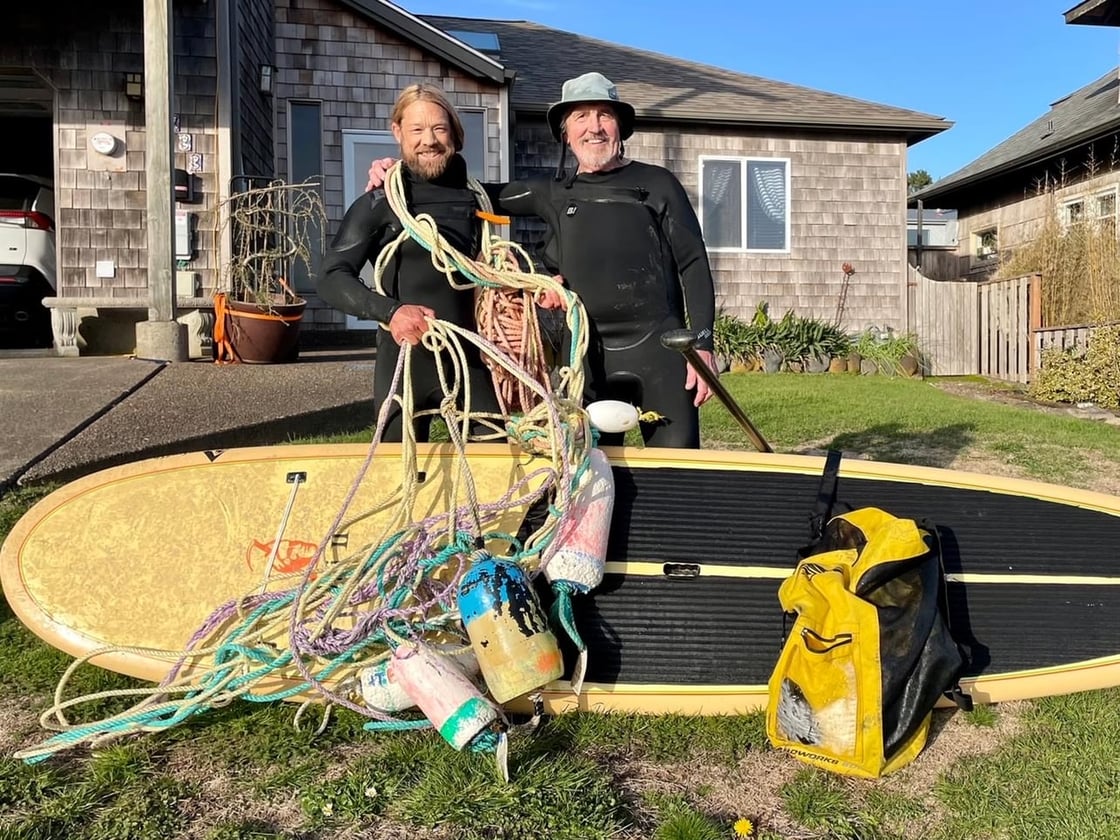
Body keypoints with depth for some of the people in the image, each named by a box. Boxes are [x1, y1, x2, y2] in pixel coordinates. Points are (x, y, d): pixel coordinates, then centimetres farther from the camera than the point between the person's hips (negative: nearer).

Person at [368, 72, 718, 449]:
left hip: (658, 346, -2)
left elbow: (693, 265, 3)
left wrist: (702, 345, -6)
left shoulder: (657, 183, 6)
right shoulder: (553, 194, 12)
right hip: (586, 353, 3)